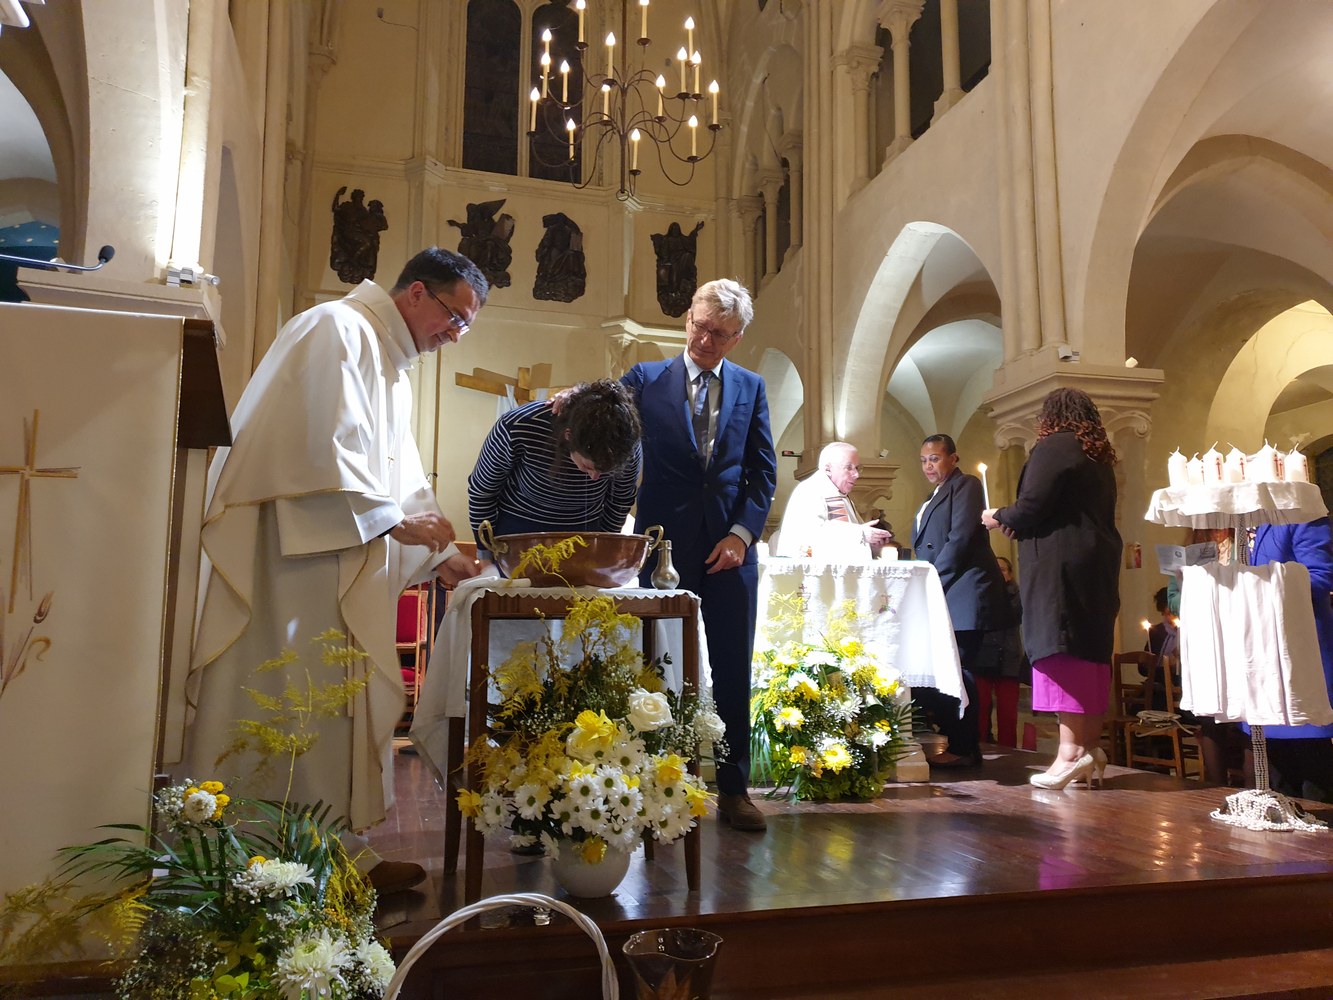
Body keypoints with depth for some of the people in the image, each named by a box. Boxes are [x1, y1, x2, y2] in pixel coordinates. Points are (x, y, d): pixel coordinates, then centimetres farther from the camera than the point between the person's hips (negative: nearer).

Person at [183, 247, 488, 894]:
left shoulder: (391, 365, 23)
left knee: (342, 707, 8)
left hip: (341, 556, 10)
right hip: (295, 547, -10)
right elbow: (328, 448, -19)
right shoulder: (339, 330, -9)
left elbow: (399, 477, 22)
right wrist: (395, 520, -12)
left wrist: (440, 554, 14)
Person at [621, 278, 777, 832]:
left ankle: (733, 789, 17)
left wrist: (742, 534, -4)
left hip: (730, 548, 2)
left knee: (732, 670, 5)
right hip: (665, 546, -2)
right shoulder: (645, 379, 5)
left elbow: (764, 471, 8)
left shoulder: (750, 387, 11)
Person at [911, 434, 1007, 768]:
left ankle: (963, 749, -3)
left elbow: (960, 538, -15)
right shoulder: (933, 498, 24)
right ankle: (948, 743, 14)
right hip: (940, 600, 9)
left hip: (962, 595, -9)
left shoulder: (965, 484, -4)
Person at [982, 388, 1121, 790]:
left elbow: (1033, 505, -16)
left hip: (1059, 565, -8)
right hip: (1098, 567, 8)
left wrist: (1000, 517, 5)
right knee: (1090, 651, 9)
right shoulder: (1099, 456, 19)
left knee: (1061, 653, -10)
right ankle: (1090, 748, 12)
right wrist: (1016, 522, 23)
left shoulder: (1053, 446, -6)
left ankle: (1071, 752, -14)